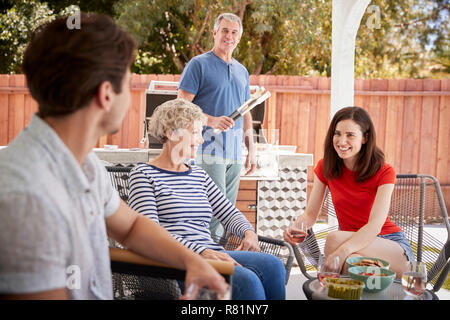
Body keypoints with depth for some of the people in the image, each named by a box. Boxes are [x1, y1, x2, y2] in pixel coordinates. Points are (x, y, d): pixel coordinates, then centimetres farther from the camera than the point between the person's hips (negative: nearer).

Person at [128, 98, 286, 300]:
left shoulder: (199, 175, 23)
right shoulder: (143, 174, 2)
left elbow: (229, 213, 25)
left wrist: (248, 232, 1)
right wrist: (200, 251, -21)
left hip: (211, 257, 7)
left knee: (273, 266, -22)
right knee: (246, 280, -31)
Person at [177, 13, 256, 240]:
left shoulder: (242, 71, 20)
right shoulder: (199, 64, -1)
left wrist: (251, 149, 17)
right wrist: (212, 120, -22)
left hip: (235, 151, 6)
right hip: (209, 147, -6)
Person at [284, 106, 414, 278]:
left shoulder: (384, 172, -12)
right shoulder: (325, 167, 0)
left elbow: (375, 225, -24)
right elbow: (310, 214, 0)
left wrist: (343, 251, -42)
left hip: (394, 246, -3)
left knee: (335, 238, -32)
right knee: (352, 262, -36)